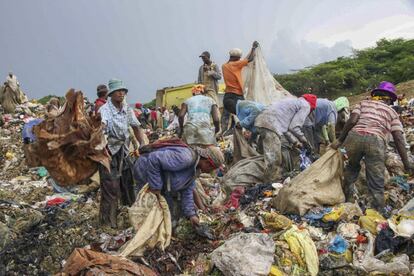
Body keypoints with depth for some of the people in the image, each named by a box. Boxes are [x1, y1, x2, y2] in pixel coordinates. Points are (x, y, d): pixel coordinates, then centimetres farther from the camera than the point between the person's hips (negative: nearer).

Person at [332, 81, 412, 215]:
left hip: (354, 136, 1)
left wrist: (340, 140, 9)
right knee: (376, 184, 5)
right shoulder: (392, 112, 24)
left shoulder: (363, 103, 24)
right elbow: (398, 138, 12)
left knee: (351, 169, 26)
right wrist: (406, 164, 11)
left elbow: (352, 120, 5)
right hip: (376, 141, -1)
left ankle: (346, 201, 31)